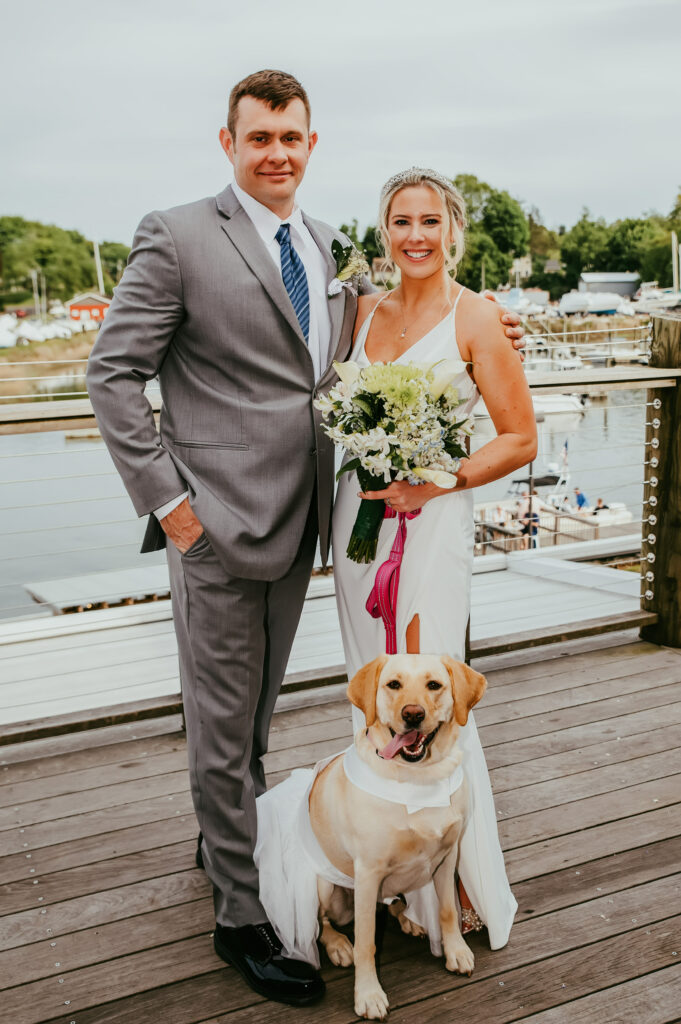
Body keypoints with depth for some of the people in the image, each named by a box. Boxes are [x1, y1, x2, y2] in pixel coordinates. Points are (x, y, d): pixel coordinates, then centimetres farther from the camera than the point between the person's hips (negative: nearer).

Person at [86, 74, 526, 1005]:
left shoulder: (331, 248, 12)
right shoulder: (177, 237, -8)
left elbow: (340, 367, 17)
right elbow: (113, 373, -9)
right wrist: (165, 496, -14)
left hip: (297, 522, 6)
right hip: (217, 526, -6)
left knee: (255, 713, 22)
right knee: (222, 727, 6)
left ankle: (224, 839, 45)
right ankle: (240, 916, 22)